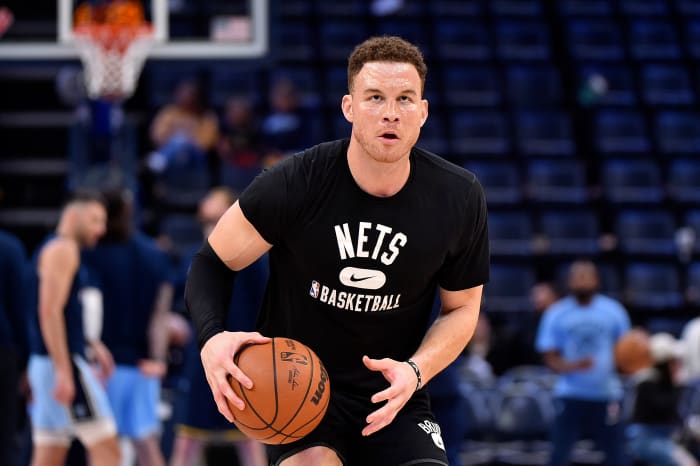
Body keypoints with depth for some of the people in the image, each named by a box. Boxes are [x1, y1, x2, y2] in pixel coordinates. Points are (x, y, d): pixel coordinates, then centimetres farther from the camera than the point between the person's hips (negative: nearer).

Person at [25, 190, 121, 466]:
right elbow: (49, 311, -19)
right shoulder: (63, 249, -9)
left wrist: (91, 345, 18)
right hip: (64, 363, -10)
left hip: (46, 364, 10)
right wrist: (64, 371, -24)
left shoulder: (50, 250, 21)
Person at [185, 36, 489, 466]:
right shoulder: (296, 184, -15)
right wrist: (212, 338, -24)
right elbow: (214, 263, -4)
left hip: (393, 394, 3)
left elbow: (462, 308, 5)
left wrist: (415, 371, -14)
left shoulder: (460, 199, -8)